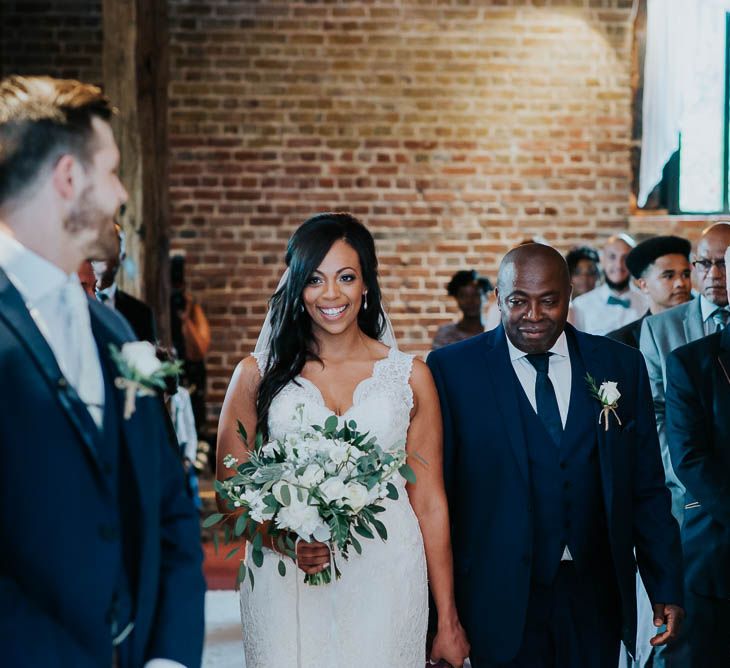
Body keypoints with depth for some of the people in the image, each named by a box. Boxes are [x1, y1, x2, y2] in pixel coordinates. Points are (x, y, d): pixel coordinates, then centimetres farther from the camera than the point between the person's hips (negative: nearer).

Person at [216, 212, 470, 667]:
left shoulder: (411, 377, 3)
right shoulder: (258, 374, 2)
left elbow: (430, 503, 3)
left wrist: (448, 622, 2)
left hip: (386, 582, 0)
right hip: (286, 585, 0)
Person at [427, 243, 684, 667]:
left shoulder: (622, 366, 5)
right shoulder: (452, 370, -4)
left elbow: (647, 490, 8)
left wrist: (667, 588, 5)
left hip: (595, 598, 3)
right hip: (498, 601, -2)